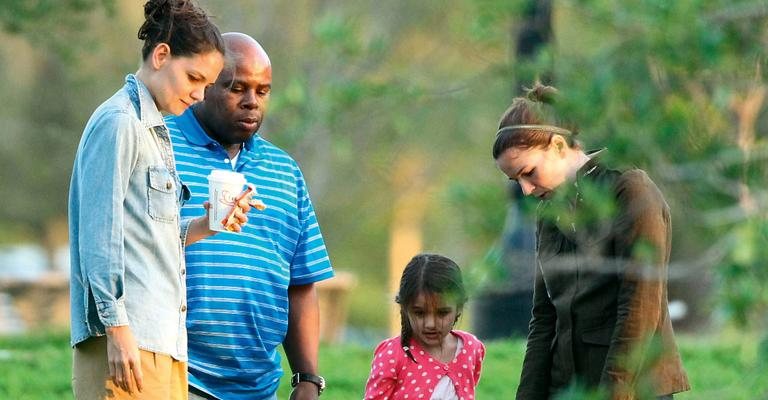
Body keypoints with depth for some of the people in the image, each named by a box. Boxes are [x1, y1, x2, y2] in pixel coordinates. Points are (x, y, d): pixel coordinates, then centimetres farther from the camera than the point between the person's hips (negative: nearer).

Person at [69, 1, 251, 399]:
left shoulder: (154, 128, 21)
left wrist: (202, 227, 7)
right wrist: (117, 328, -18)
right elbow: (99, 236, -14)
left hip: (163, 340, 9)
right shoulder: (118, 122, -8)